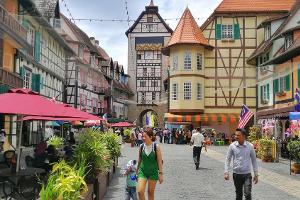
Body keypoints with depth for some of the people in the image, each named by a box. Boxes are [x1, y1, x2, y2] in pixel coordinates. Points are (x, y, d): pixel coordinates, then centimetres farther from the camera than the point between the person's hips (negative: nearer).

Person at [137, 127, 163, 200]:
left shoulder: (156, 147, -11)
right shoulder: (141, 146, -3)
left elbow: (159, 161, -8)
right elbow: (139, 159, 9)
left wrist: (160, 173, -9)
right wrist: (137, 170, 16)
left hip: (153, 172, -2)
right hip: (142, 171, 2)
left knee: (151, 192, 9)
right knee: (140, 191, -8)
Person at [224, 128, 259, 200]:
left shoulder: (250, 146, -5)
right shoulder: (232, 146, -5)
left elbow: (254, 160, 3)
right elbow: (228, 159, 2)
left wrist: (256, 174, 4)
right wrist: (226, 172, -6)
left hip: (247, 174, -1)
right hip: (236, 174, 1)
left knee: (248, 194, -8)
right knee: (238, 194, 13)